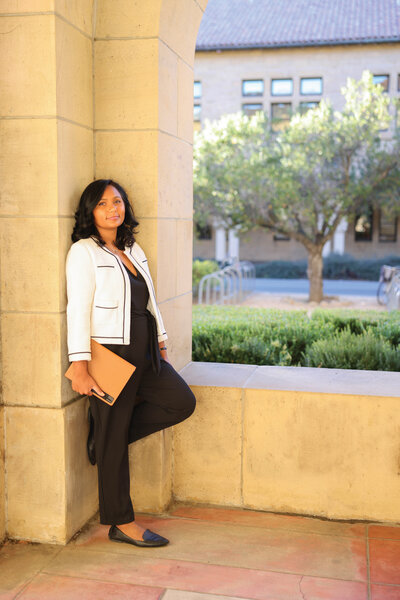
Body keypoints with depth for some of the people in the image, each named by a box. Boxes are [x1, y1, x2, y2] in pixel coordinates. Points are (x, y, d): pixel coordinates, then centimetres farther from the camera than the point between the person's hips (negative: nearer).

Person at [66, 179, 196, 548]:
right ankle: (122, 524, 15)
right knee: (114, 442, 1)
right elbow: (78, 311, -16)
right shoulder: (84, 252, -9)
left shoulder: (133, 250, 14)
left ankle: (106, 434, 14)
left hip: (143, 354, 8)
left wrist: (161, 344, 17)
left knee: (182, 402, 2)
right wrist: (80, 368, -21)